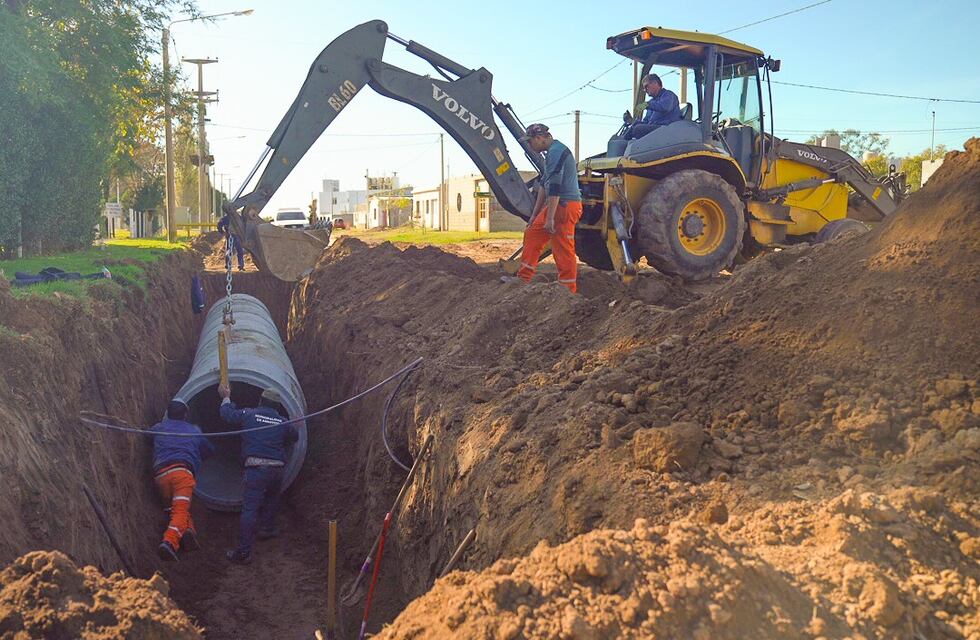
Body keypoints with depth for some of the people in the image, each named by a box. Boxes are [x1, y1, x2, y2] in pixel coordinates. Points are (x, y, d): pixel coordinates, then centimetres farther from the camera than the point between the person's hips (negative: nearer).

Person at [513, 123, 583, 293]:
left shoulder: (556, 151, -14)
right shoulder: (552, 152, 20)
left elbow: (555, 186, -21)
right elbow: (544, 184, 24)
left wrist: (550, 218, -23)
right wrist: (535, 214, 26)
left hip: (565, 206, -11)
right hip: (557, 204, 11)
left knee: (563, 250, -7)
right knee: (532, 235, 14)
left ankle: (568, 291, 0)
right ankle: (523, 279, 17)